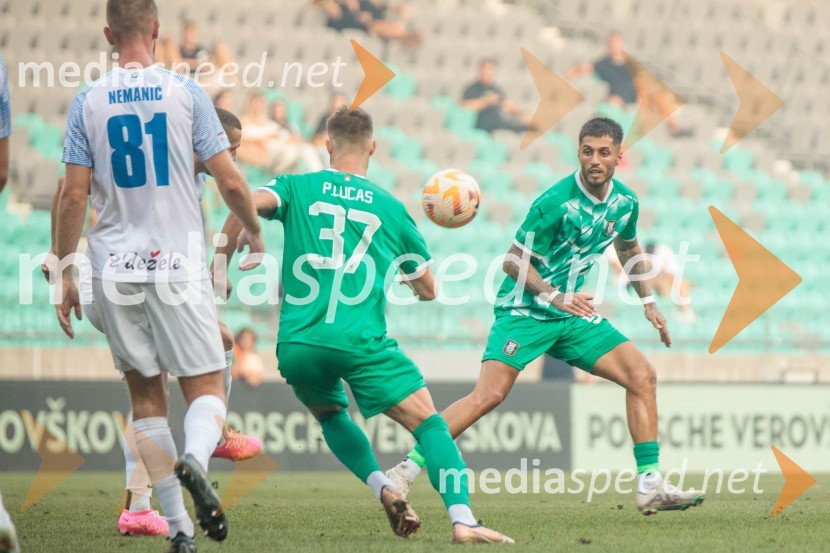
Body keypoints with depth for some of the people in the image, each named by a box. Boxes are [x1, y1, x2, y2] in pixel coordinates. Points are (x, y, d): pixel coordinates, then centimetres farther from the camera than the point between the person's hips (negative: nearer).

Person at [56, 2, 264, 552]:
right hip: (178, 264, -2)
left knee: (146, 396, 11)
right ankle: (195, 460, -27)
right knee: (206, 388, 6)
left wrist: (65, 275, 8)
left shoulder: (88, 102, 1)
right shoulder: (185, 93, -4)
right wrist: (253, 229, 16)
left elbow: (74, 196, 0)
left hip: (115, 268, 2)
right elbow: (230, 181, -4)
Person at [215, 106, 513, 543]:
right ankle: (462, 520, -17)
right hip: (361, 342, -2)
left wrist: (221, 262, -2)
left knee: (330, 415, 30)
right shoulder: (391, 209, 15)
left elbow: (249, 202, -11)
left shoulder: (297, 188, 12)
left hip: (297, 345, 2)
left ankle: (382, 487, 6)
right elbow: (427, 290, 22)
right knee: (429, 424, 4)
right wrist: (397, 266, 43)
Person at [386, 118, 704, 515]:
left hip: (572, 313, 7)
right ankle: (405, 471, -16)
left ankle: (650, 485, -1)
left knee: (642, 375, -5)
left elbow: (628, 247, 25)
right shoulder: (556, 202, -19)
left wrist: (647, 301, 23)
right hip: (525, 311, -7)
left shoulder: (625, 202, 2)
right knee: (488, 395, -22)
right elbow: (513, 262, -16)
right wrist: (554, 296, -28)